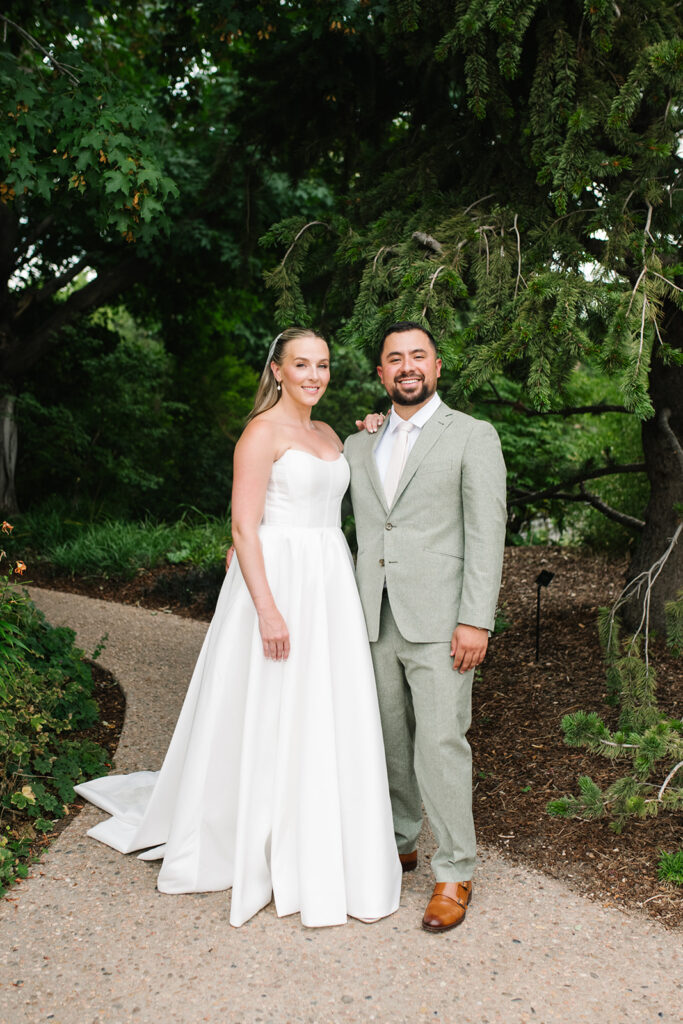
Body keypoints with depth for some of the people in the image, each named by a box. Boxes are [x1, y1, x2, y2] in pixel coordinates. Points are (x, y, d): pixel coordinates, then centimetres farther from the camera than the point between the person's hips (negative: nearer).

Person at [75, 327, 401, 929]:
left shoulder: (330, 436, 16)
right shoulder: (263, 432, -8)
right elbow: (243, 527, -15)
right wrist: (267, 609, -22)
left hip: (331, 585, 8)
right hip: (278, 579, -7)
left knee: (329, 720, 12)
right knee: (272, 719, 3)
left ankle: (327, 848, 29)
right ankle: (273, 856, 21)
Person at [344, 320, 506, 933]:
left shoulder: (473, 436, 0)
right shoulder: (359, 445, 15)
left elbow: (486, 533, -6)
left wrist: (476, 620, -12)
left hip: (438, 620, -4)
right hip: (375, 621, 5)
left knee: (440, 743, -5)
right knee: (389, 739, 13)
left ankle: (454, 875, 11)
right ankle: (399, 844, 32)